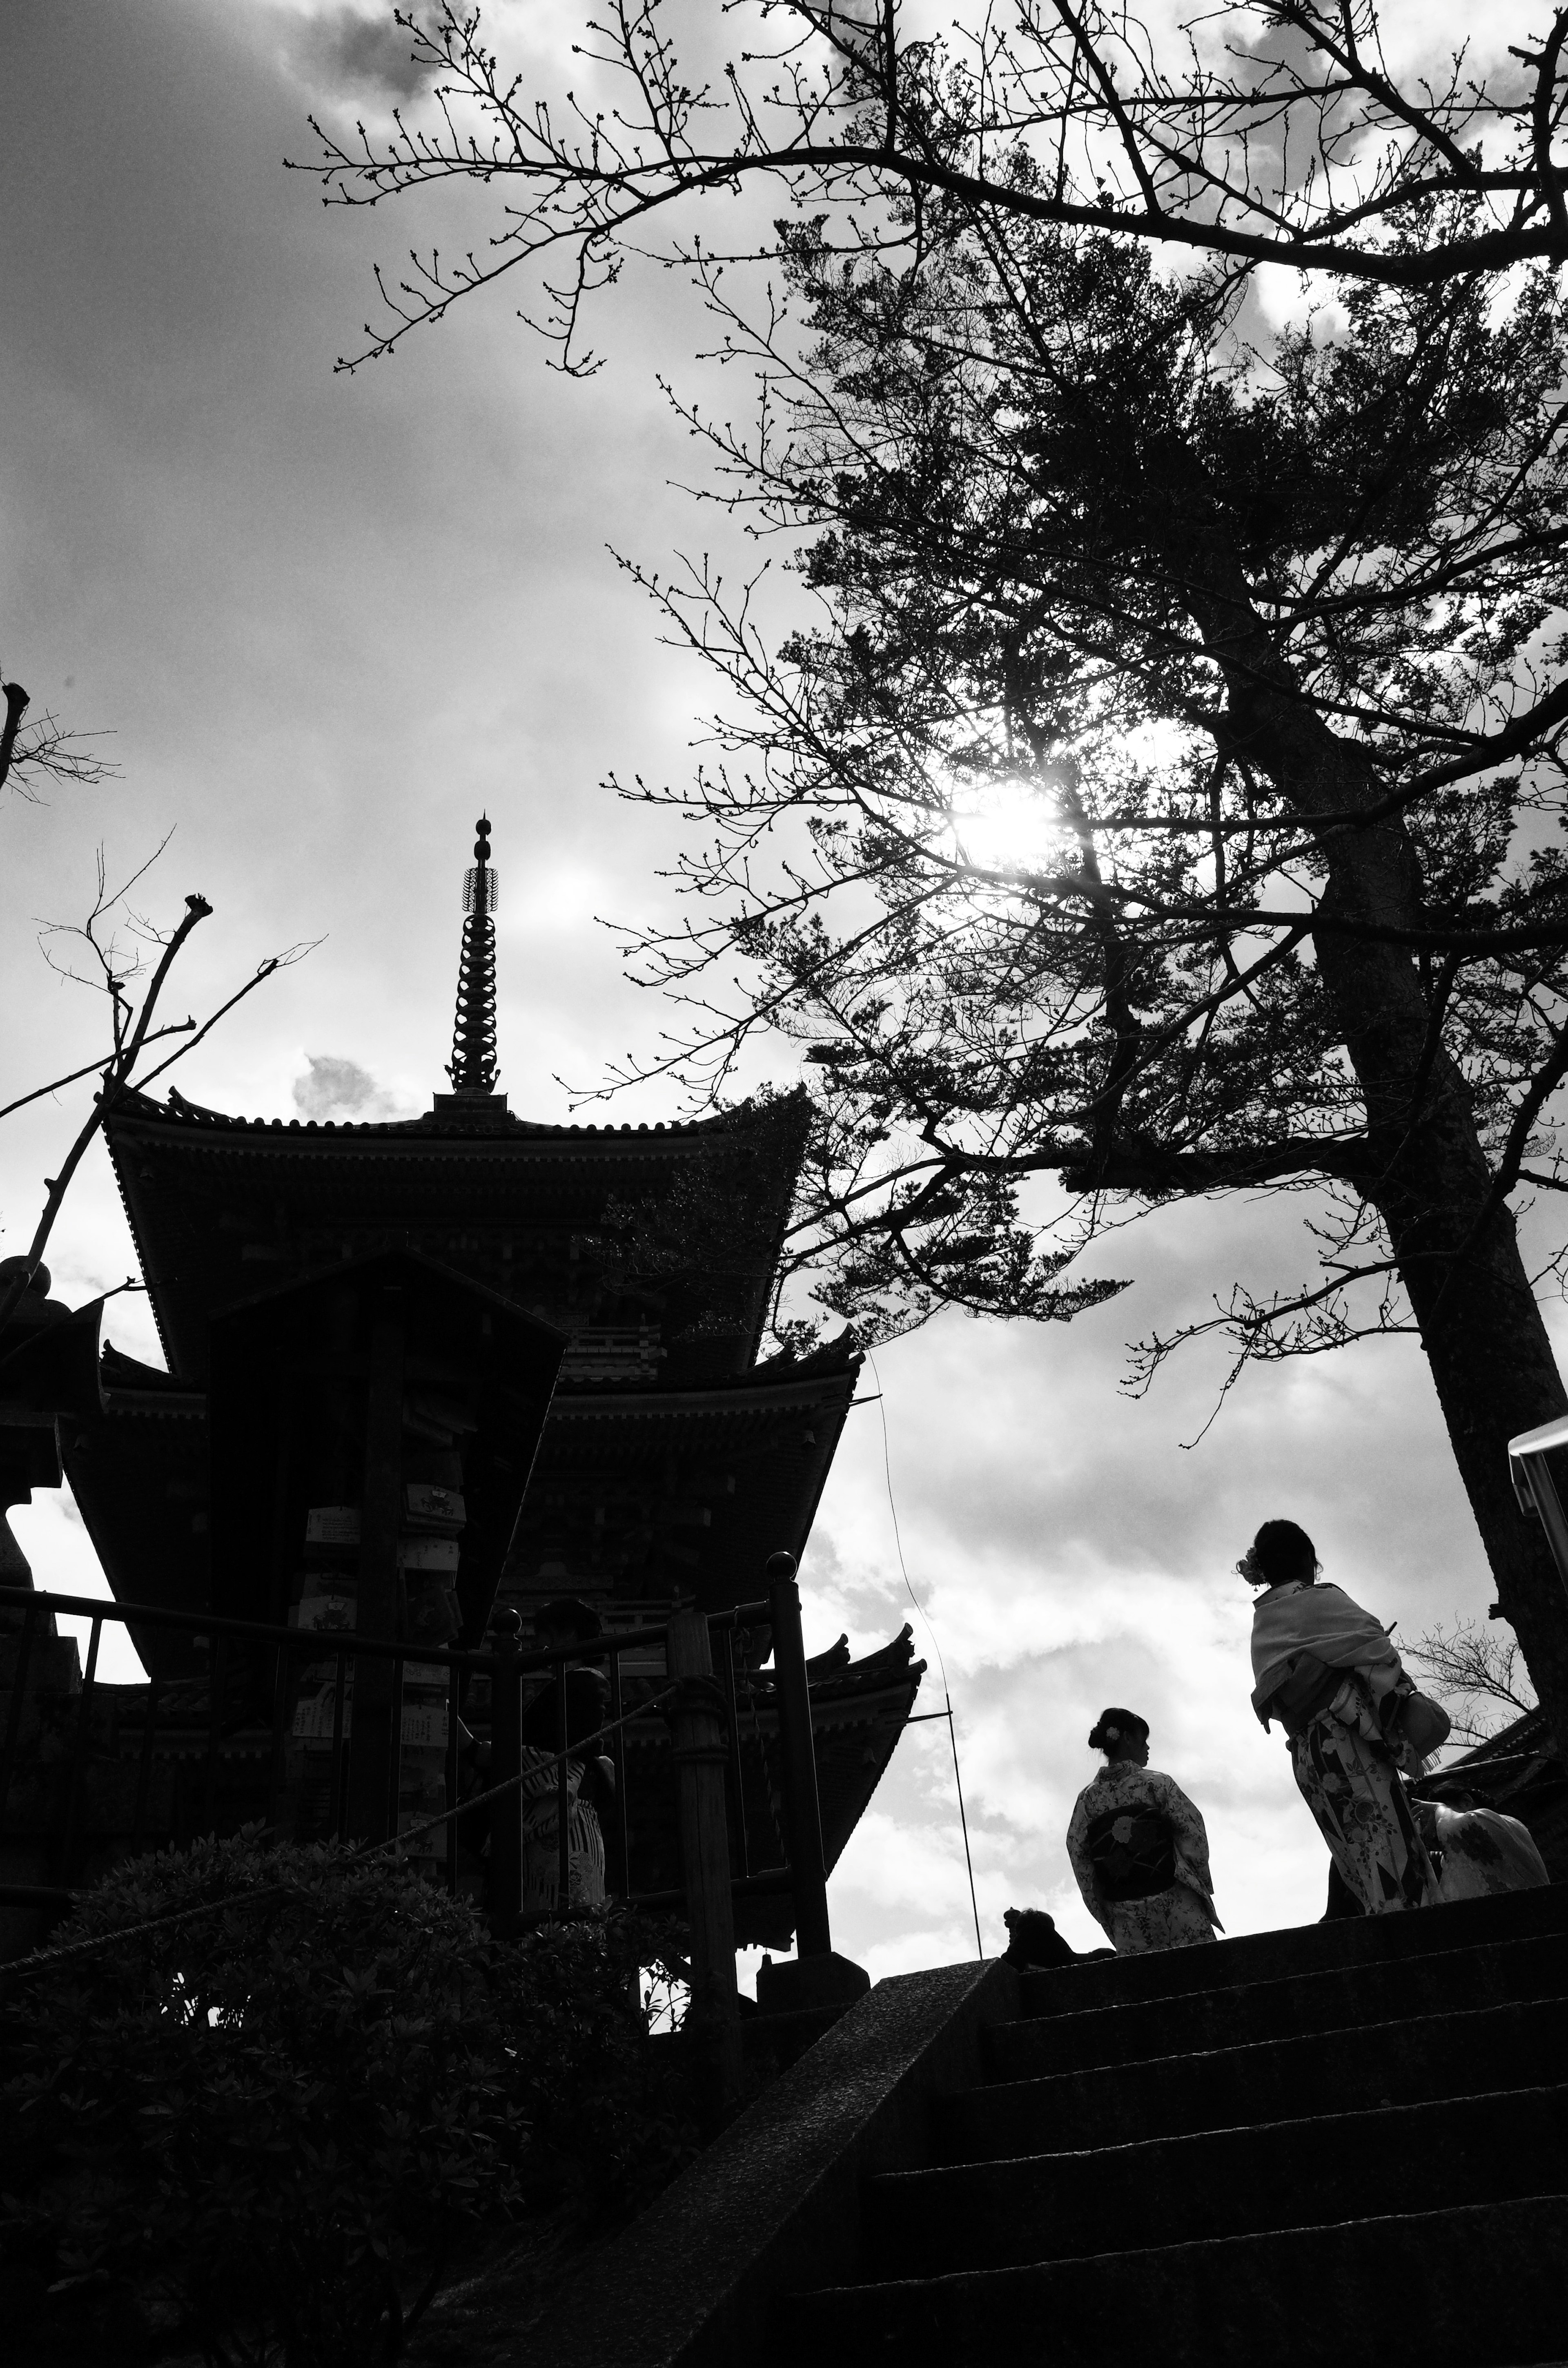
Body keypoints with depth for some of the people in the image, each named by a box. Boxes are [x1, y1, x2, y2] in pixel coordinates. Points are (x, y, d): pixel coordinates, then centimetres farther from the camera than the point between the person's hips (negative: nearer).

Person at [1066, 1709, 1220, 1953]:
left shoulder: (1088, 1798, 5)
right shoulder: (1156, 1783, -4)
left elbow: (1079, 1856, 2)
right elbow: (1194, 1836, -7)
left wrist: (1106, 1918, 8)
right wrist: (1202, 1885, 7)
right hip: (1175, 1902, -4)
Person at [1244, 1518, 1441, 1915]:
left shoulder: (1261, 1629, 23)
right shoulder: (1315, 1600, -1)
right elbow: (1371, 1644, -8)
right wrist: (1407, 1701, 4)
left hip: (1305, 1755, 8)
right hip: (1344, 1738, -8)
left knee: (1369, 1875, 5)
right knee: (1397, 1868, -14)